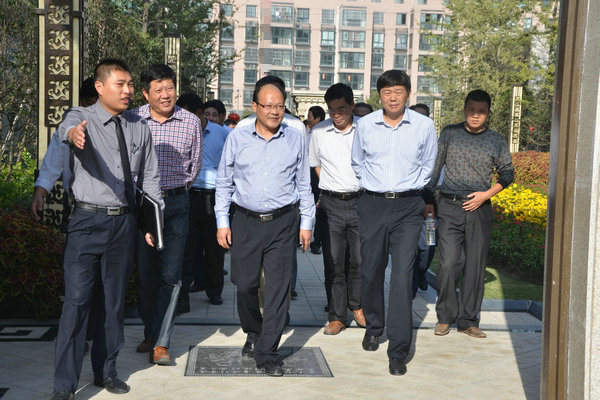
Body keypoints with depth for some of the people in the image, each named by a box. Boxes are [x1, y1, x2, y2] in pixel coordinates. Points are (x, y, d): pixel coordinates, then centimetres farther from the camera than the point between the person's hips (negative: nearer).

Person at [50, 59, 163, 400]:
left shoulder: (139, 128, 8)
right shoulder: (82, 117, -4)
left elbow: (149, 177, 11)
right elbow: (68, 127, -29)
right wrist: (73, 133, -54)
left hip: (124, 221, 4)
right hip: (88, 220, -4)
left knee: (116, 298, 14)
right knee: (77, 300, -8)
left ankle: (106, 371, 30)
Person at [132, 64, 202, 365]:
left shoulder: (191, 122, 3)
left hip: (176, 204, 0)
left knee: (170, 275, -5)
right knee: (144, 273, 9)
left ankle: (160, 343, 1)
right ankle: (150, 332, 27)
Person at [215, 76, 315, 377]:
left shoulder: (296, 139, 4)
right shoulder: (237, 138, 3)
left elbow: (303, 184, 11)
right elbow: (224, 182, 9)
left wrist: (306, 222, 8)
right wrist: (222, 222, 4)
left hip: (283, 222, 0)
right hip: (245, 222, 1)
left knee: (278, 288, -1)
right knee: (244, 284, 5)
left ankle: (266, 353, 9)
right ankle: (253, 332, 34)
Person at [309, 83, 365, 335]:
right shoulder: (318, 131, 4)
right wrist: (332, 187, 10)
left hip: (360, 201, -1)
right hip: (331, 204, 1)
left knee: (361, 260, 5)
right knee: (334, 262, 4)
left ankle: (356, 305, 29)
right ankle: (337, 316, 13)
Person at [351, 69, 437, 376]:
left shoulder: (424, 126, 0)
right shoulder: (365, 124, 3)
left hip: (407, 207, -2)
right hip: (372, 204, 2)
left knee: (402, 276, -10)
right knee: (370, 272, 9)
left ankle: (398, 352, -4)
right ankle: (373, 327, 36)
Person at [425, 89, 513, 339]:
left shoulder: (496, 141, 6)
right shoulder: (449, 133, 4)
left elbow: (507, 173, 14)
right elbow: (435, 167, 10)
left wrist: (487, 194, -1)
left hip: (479, 209, 1)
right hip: (450, 208, -1)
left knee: (475, 267, 3)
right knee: (449, 264, -9)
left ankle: (468, 321, 15)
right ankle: (445, 317, 10)